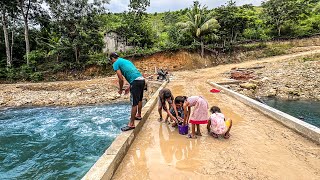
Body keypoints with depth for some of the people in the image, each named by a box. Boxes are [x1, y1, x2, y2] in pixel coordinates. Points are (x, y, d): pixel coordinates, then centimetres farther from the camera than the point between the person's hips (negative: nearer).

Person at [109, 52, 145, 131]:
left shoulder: (116, 64, 3)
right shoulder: (126, 61, 27)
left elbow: (121, 79, -6)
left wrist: (120, 89, 11)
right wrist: (129, 88, 27)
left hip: (136, 82, -9)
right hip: (142, 79, 9)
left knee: (134, 103, -3)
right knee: (139, 99, 24)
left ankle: (131, 124, 5)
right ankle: (138, 115, 42)